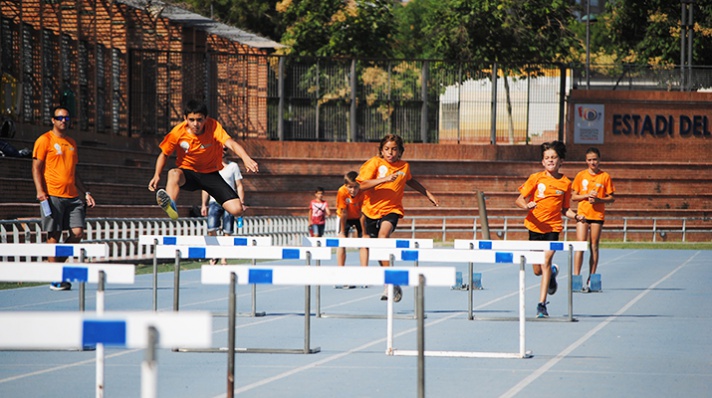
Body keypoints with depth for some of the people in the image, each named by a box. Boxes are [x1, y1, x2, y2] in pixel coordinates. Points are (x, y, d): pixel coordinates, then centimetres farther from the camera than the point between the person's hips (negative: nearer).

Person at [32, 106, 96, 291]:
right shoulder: (45, 140, 1)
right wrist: (40, 191, -15)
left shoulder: (71, 142, 20)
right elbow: (36, 167, -4)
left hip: (72, 196, 6)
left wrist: (85, 192, 21)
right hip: (52, 195, -6)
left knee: (78, 232, -5)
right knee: (54, 234, -5)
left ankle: (57, 263, 13)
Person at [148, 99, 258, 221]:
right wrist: (157, 176, -15)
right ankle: (170, 206, -64)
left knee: (237, 210, -16)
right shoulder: (178, 133, -14)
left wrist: (246, 158, -54)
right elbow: (164, 155, 2)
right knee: (174, 174, -38)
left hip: (211, 174, 0)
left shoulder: (213, 127, -18)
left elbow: (231, 143, -35)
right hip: (187, 173, 0)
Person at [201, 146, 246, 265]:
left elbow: (239, 186, 7)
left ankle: (224, 259, 2)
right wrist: (204, 204, 8)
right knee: (211, 229, -15)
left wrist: (242, 203, -3)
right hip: (214, 202, 1)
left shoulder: (233, 166, 8)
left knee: (227, 232, -4)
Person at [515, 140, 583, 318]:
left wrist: (575, 216, -7)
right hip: (535, 226, 1)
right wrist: (527, 206, -23)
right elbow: (519, 200, -1)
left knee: (546, 262, -19)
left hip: (553, 227, -1)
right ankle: (552, 272, 46)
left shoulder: (565, 183, 2)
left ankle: (542, 304, -14)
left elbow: (564, 209, 12)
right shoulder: (536, 178, -2)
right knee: (538, 271, 9)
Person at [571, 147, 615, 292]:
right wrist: (587, 195, -11)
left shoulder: (605, 176, 4)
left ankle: (591, 279, 9)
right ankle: (576, 277, -10)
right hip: (583, 213, 0)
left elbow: (611, 198, 5)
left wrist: (598, 199, -13)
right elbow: (573, 197, 6)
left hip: (598, 214, 0)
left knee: (594, 246, 3)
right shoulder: (581, 175, 5)